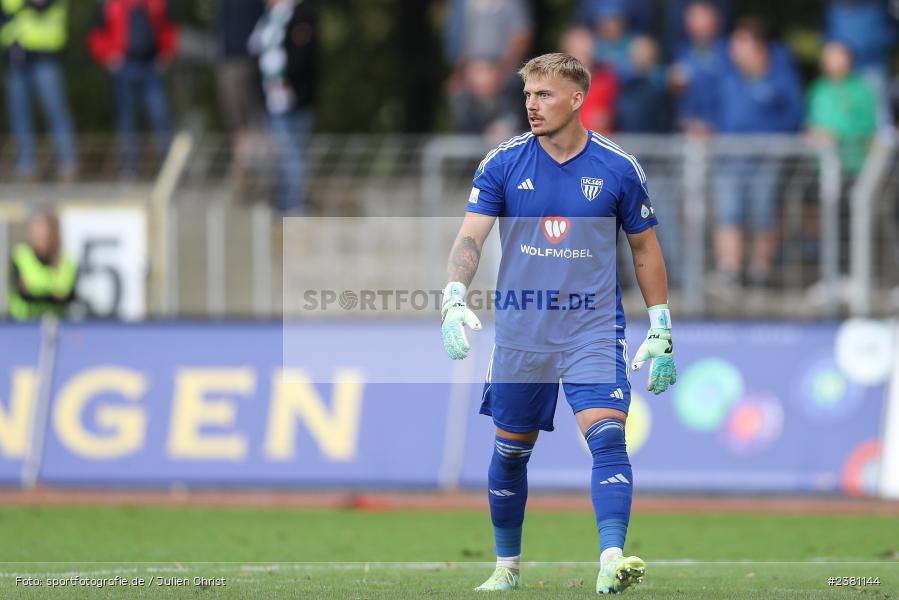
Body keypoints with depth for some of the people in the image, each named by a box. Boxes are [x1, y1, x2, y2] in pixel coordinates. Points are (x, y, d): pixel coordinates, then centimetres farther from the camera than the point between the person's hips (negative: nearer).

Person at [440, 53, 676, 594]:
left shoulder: (618, 168, -2)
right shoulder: (503, 164, -1)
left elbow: (646, 249, 8)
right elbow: (470, 237, -6)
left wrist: (661, 330, 6)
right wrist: (455, 299, -23)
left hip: (594, 330, -2)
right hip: (520, 331, 2)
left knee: (607, 436, -21)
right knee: (511, 451, 10)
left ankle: (612, 561, -31)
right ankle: (507, 567, 29)